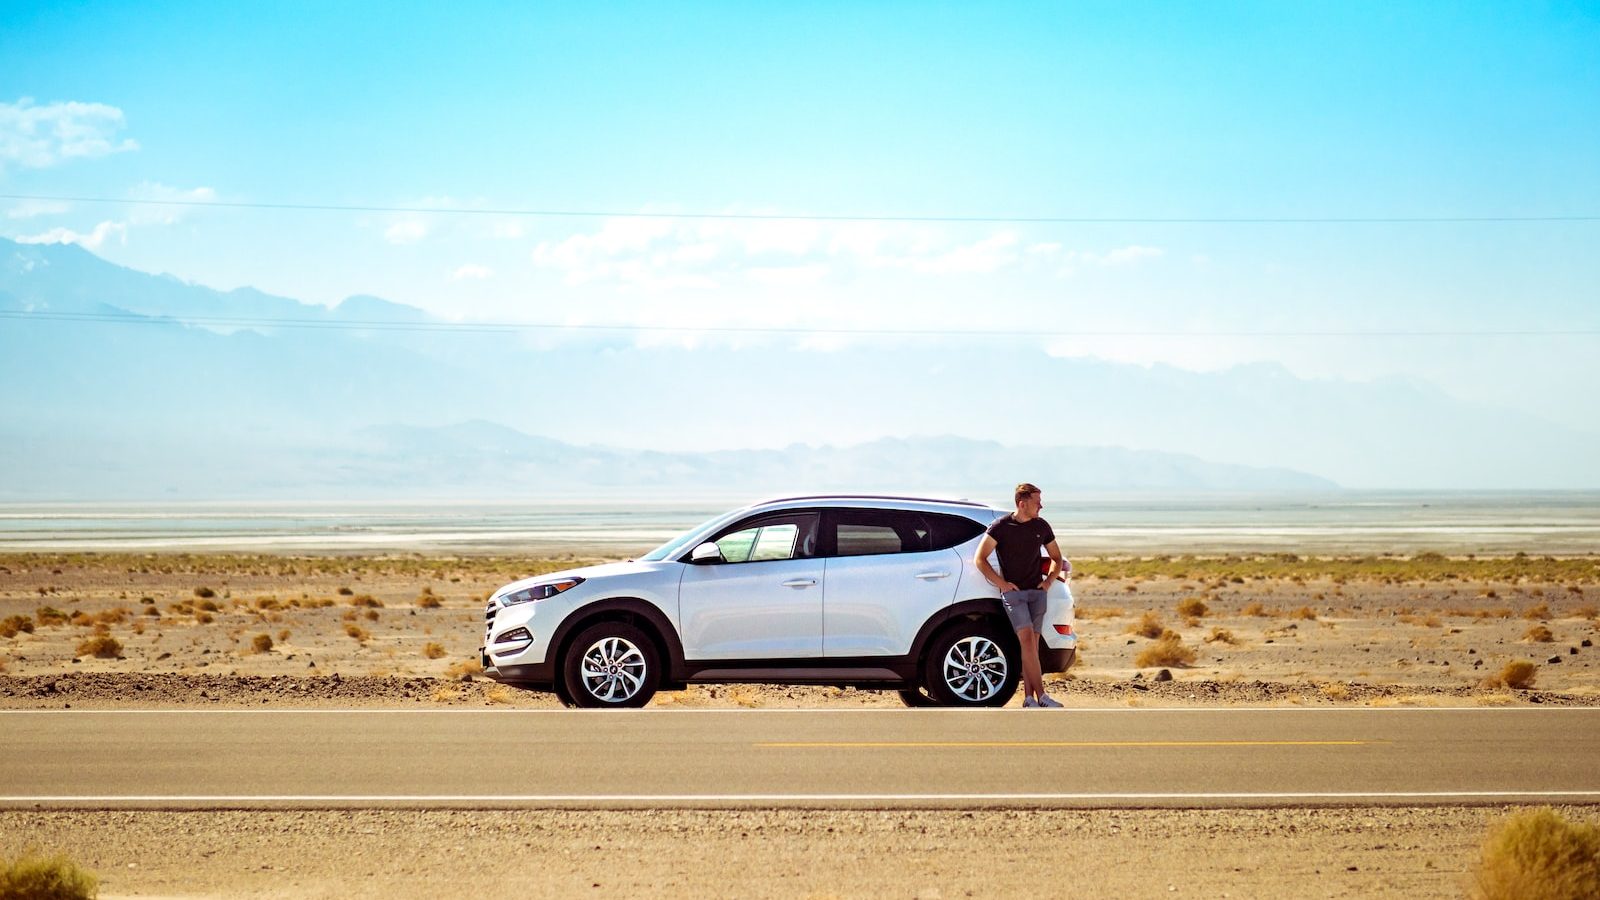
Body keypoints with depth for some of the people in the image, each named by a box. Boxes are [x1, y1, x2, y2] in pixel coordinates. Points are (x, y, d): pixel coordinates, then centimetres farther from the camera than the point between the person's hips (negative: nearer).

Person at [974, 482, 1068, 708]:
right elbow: (980, 559, -1)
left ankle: (1029, 697, 3)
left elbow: (1057, 558, 23)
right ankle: (1041, 695, -19)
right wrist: (1001, 583, -7)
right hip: (1013, 592, -4)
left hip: (1037, 592, 4)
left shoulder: (1041, 526, 9)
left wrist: (1049, 580, 6)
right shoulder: (1001, 526, -4)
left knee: (1031, 644, 1)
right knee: (1027, 639, -16)